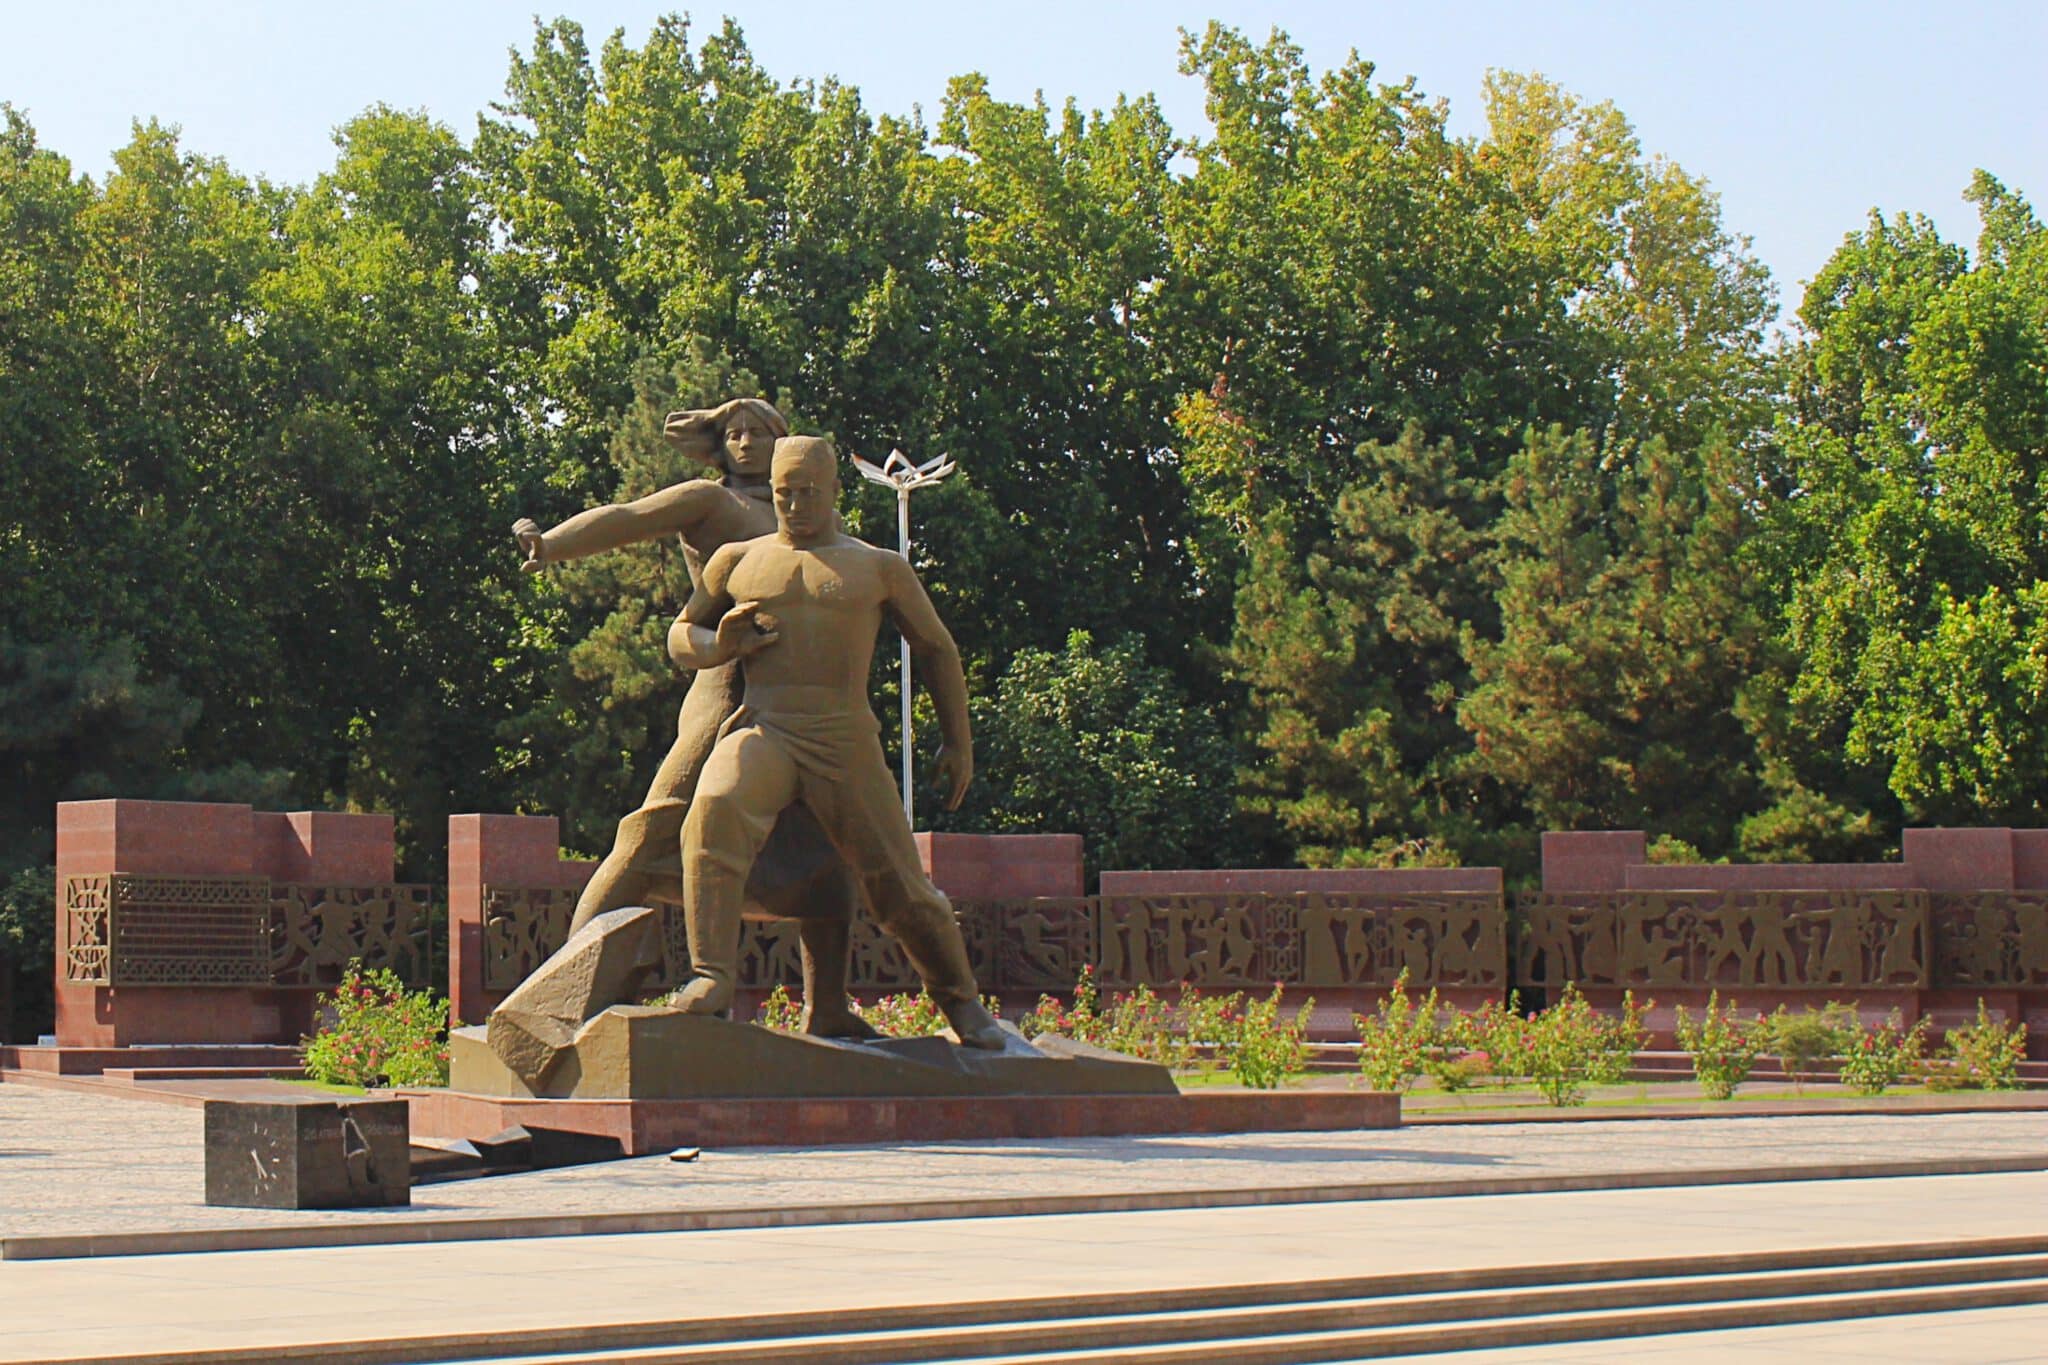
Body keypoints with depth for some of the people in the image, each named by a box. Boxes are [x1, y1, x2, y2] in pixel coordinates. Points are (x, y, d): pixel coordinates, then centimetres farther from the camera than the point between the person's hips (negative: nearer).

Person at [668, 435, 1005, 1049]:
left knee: (899, 885, -3)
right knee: (715, 811, -34)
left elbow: (937, 650, 21)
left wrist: (958, 742, 15)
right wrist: (719, 646, 1)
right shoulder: (737, 561, 16)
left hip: (847, 741, 0)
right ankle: (710, 978, -37)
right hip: (763, 728, 0)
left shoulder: (880, 568, 14)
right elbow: (680, 635, 25)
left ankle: (959, 997, 22)